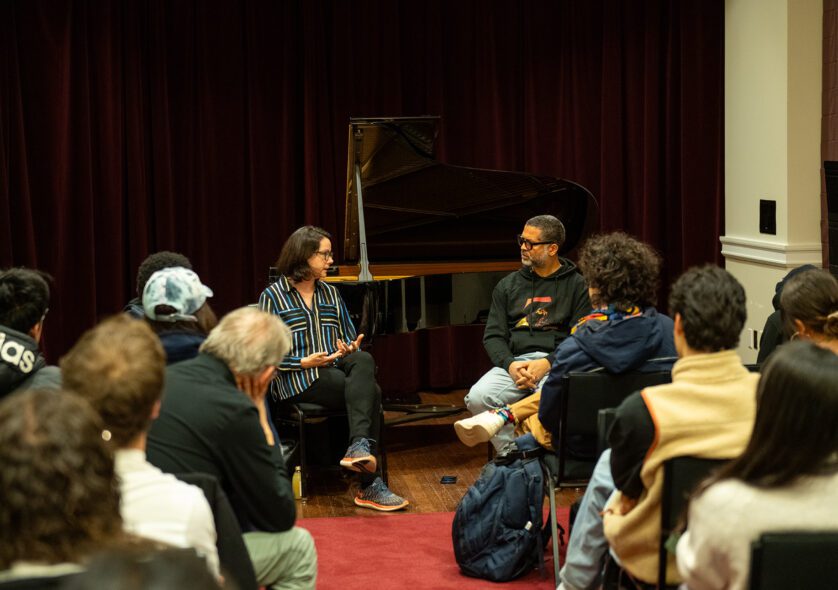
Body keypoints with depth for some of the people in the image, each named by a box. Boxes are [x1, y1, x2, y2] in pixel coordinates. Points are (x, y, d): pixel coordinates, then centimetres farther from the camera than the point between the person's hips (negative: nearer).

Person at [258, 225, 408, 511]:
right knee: (370, 391, -29)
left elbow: (350, 339, 19)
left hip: (336, 367, 5)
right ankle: (370, 485, -34)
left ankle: (359, 448, -42)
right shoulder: (273, 297, 3)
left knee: (364, 360, -33)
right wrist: (304, 362, -15)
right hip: (297, 381, -5)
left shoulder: (330, 293, 21)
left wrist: (351, 349, -6)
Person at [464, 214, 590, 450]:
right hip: (514, 361, 4)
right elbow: (493, 336, 14)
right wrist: (510, 364, -8)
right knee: (478, 397, -26)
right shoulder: (508, 285, 21)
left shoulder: (576, 285, 9)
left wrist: (547, 364, -15)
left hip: (556, 362, -4)